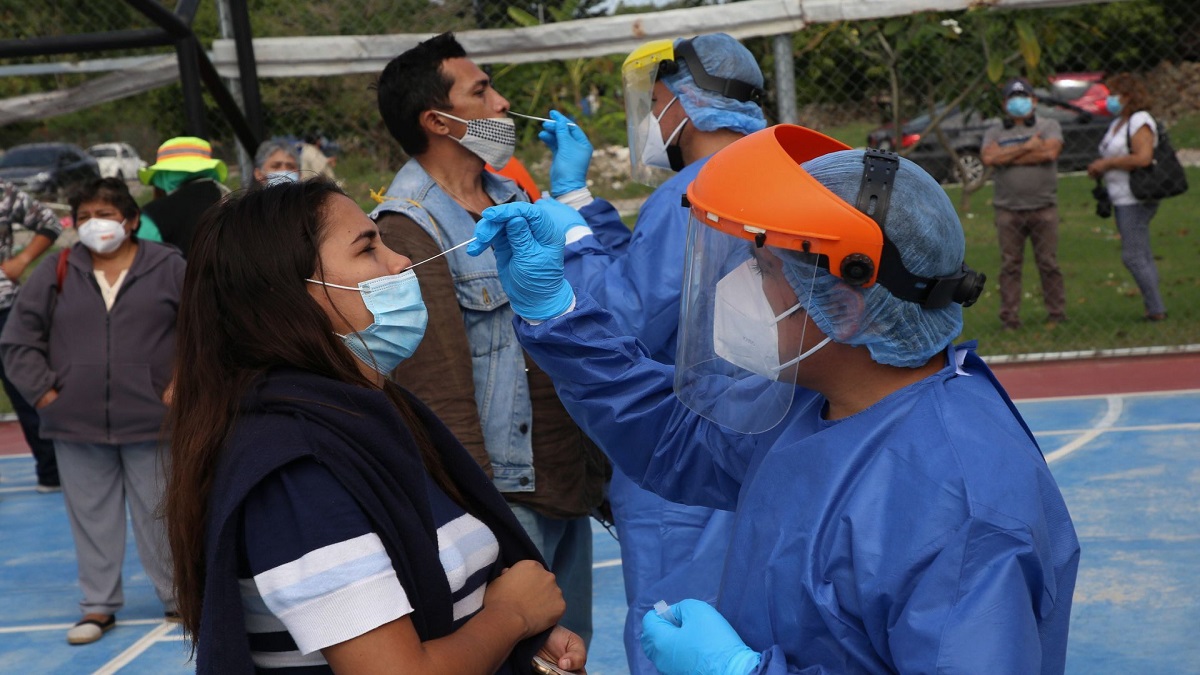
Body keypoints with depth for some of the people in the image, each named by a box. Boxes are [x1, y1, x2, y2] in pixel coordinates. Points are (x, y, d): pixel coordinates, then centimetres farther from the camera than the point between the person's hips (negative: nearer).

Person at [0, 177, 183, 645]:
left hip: (151, 420, -2)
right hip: (76, 425, 2)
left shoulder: (168, 268, 0)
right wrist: (42, 391, -2)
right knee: (91, 516, 10)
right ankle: (98, 606, 22)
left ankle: (178, 598, 21)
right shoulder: (55, 273, 4)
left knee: (160, 514, 8)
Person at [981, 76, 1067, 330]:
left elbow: (1050, 151, -12)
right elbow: (989, 157, -9)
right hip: (1008, 211, 1)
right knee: (1010, 266, 2)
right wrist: (1027, 147, -10)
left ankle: (1057, 316, 10)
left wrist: (1008, 157, -8)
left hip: (1043, 208, -1)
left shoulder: (1049, 126, 7)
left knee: (1049, 265, 3)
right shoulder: (994, 132, 10)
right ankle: (1009, 320, 5)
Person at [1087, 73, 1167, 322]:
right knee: (1142, 256, 10)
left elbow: (1143, 158, -24)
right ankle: (1154, 307, 14)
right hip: (1123, 200, 10)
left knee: (1133, 256, -11)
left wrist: (1107, 163, -18)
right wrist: (1098, 167, 7)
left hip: (1135, 200, -10)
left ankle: (1156, 310, -8)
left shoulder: (1140, 121, -12)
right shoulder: (1118, 123, 17)